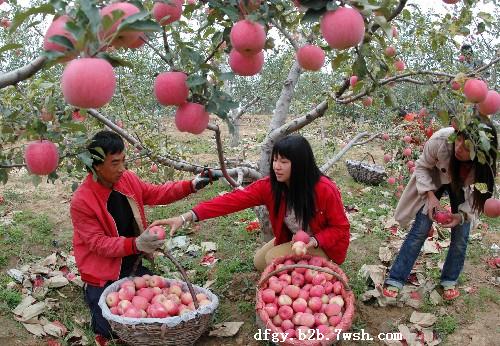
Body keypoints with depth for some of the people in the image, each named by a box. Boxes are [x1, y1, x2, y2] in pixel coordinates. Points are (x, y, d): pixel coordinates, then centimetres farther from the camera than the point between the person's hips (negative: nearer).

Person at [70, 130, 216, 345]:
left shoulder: (127, 179, -6)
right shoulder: (81, 202, -25)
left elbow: (156, 194, 7)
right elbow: (97, 243, -23)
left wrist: (191, 186, -4)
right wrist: (135, 244, -38)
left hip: (133, 265, 6)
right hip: (103, 276, -5)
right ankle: (91, 292, 18)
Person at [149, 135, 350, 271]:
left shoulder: (325, 190, -31)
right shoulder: (270, 186, -19)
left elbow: (340, 228, -18)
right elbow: (234, 200, -31)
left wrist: (314, 241, -37)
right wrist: (187, 217, -41)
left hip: (323, 244, -6)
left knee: (274, 258, -21)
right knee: (260, 262, 3)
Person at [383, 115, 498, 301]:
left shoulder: (485, 164, -35)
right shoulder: (440, 140, -40)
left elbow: (479, 192, -17)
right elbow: (422, 166, -19)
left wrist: (462, 215, -31)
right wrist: (430, 195, -29)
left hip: (462, 188, 2)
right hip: (435, 181, -1)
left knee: (461, 235, -1)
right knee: (420, 230, -5)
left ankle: (449, 281, 22)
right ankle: (395, 279, 2)